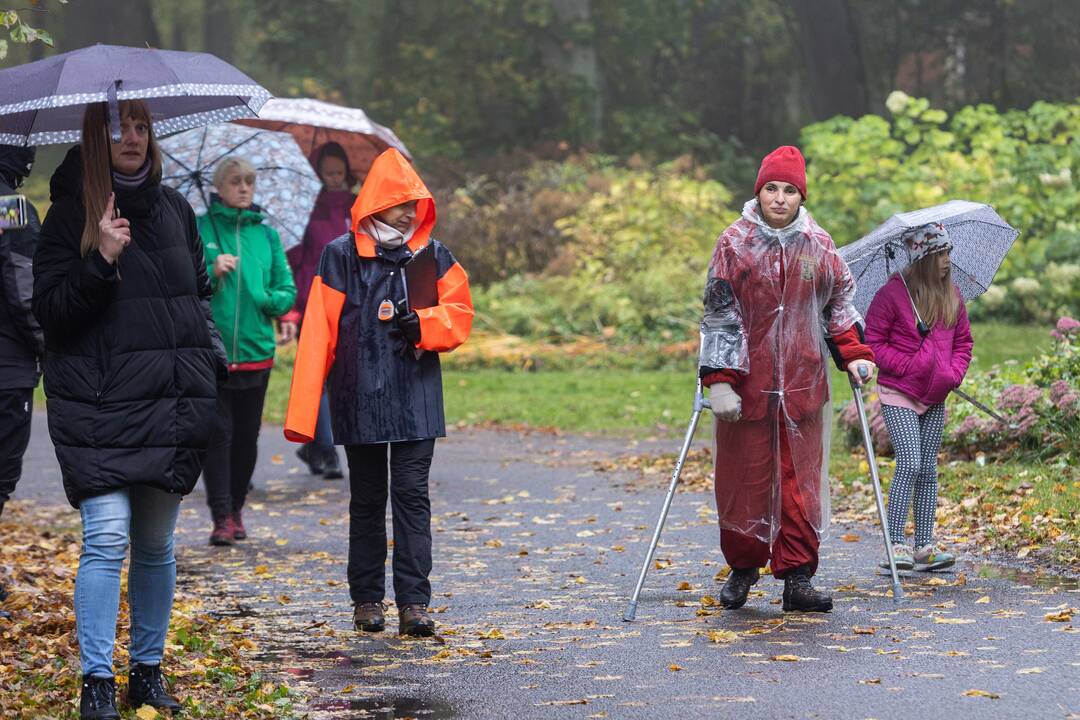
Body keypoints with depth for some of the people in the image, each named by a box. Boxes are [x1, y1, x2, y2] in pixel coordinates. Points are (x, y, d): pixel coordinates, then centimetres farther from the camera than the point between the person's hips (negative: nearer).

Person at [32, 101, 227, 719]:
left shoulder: (174, 209, 13)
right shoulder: (72, 213, -2)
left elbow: (201, 293, 23)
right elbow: (49, 310, -7)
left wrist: (212, 357, 8)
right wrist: (101, 260, -20)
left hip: (173, 404, 4)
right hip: (99, 407, -4)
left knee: (156, 542, 9)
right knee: (107, 537, -12)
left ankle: (148, 669, 20)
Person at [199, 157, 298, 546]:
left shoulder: (266, 235, 10)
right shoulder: (199, 231, 1)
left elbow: (286, 289, 10)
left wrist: (271, 300, -11)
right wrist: (211, 272, -20)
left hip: (256, 351, 3)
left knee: (247, 437, 9)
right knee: (217, 434, -6)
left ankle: (236, 508, 23)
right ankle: (222, 517, -5)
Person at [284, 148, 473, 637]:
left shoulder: (432, 255, 5)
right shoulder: (341, 256, -2)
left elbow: (459, 314, 6)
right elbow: (319, 333, -4)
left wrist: (421, 324, -16)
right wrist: (303, 409, -9)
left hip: (416, 397, 1)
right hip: (359, 399, -1)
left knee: (412, 495, -4)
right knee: (367, 500, 9)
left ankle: (413, 602, -5)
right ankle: (367, 600, 19)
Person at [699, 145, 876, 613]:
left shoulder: (818, 245, 7)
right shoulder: (735, 243, -2)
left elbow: (839, 302, 20)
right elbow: (719, 315, -5)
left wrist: (853, 354, 9)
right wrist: (718, 379, -13)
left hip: (803, 383, 2)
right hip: (747, 383, -2)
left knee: (802, 481, -1)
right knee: (745, 480, 5)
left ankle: (797, 578, 2)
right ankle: (742, 568, 23)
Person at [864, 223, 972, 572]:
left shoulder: (952, 295, 7)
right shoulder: (892, 294, -10)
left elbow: (963, 340, 17)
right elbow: (873, 342, -8)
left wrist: (955, 373, 0)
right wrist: (906, 365, -16)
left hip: (935, 397, 6)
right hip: (899, 393, -6)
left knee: (928, 468, 7)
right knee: (910, 463, -15)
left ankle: (925, 546, 10)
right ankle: (896, 545, -11)